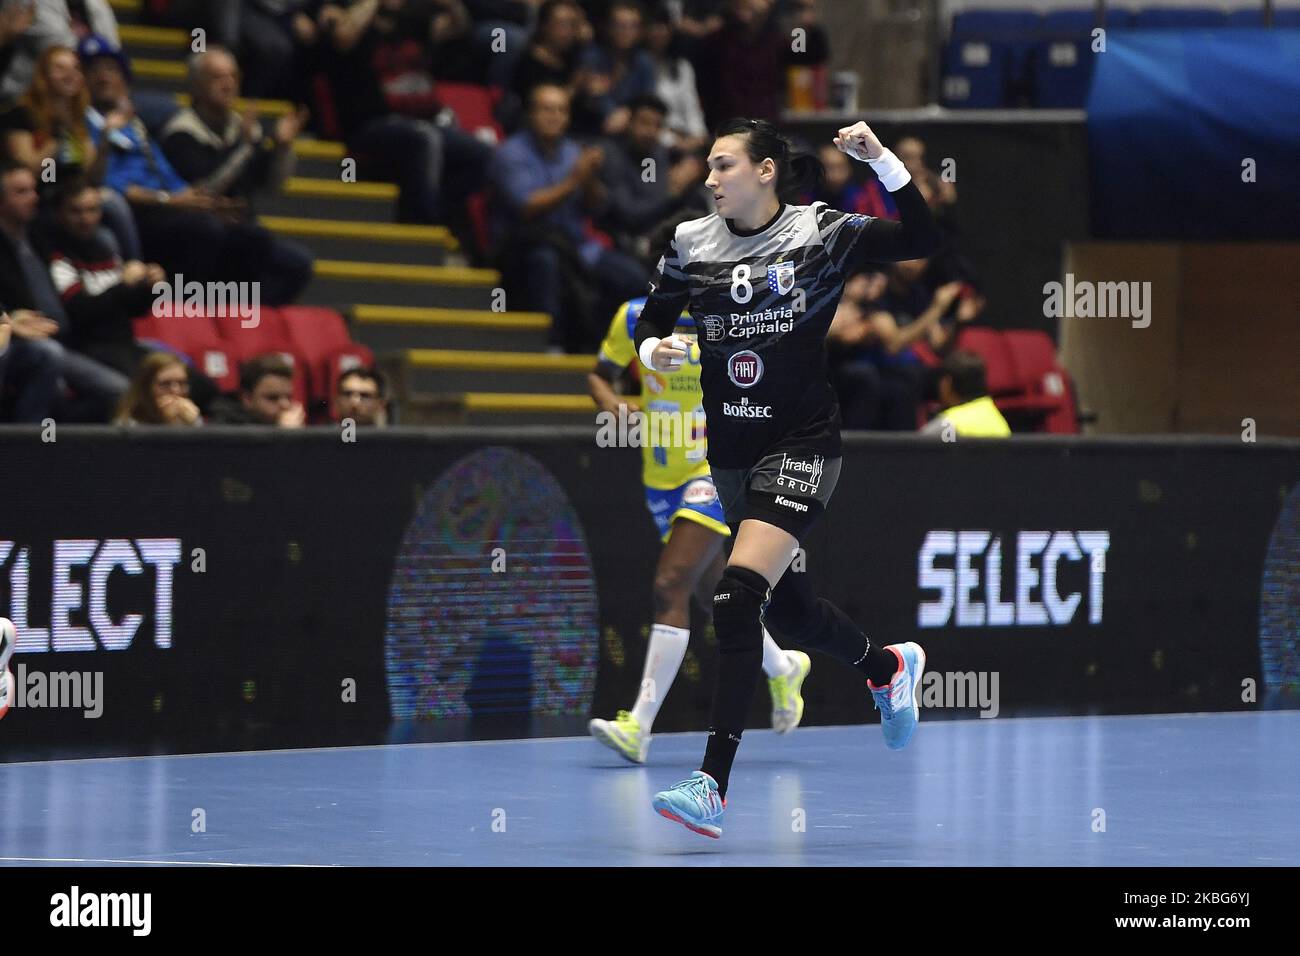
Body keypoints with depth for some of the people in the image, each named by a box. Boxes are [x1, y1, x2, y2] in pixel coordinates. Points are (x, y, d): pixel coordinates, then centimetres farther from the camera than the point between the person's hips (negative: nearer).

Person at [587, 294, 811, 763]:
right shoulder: (635, 317, -3)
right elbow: (599, 375, 8)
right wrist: (613, 405, -13)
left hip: (717, 472, -5)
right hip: (662, 480, 5)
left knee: (670, 587, -20)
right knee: (714, 592, 18)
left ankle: (638, 727, -23)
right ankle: (782, 667, 48)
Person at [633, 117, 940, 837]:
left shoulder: (822, 234, -7)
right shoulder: (690, 245, 3)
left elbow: (921, 239, -11)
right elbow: (650, 322, 12)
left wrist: (881, 161, -21)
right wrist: (653, 349, -11)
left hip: (801, 445, -6)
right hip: (730, 450, 6)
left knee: (738, 594, -22)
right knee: (785, 611, 17)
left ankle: (712, 786, -25)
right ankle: (888, 667, 50)